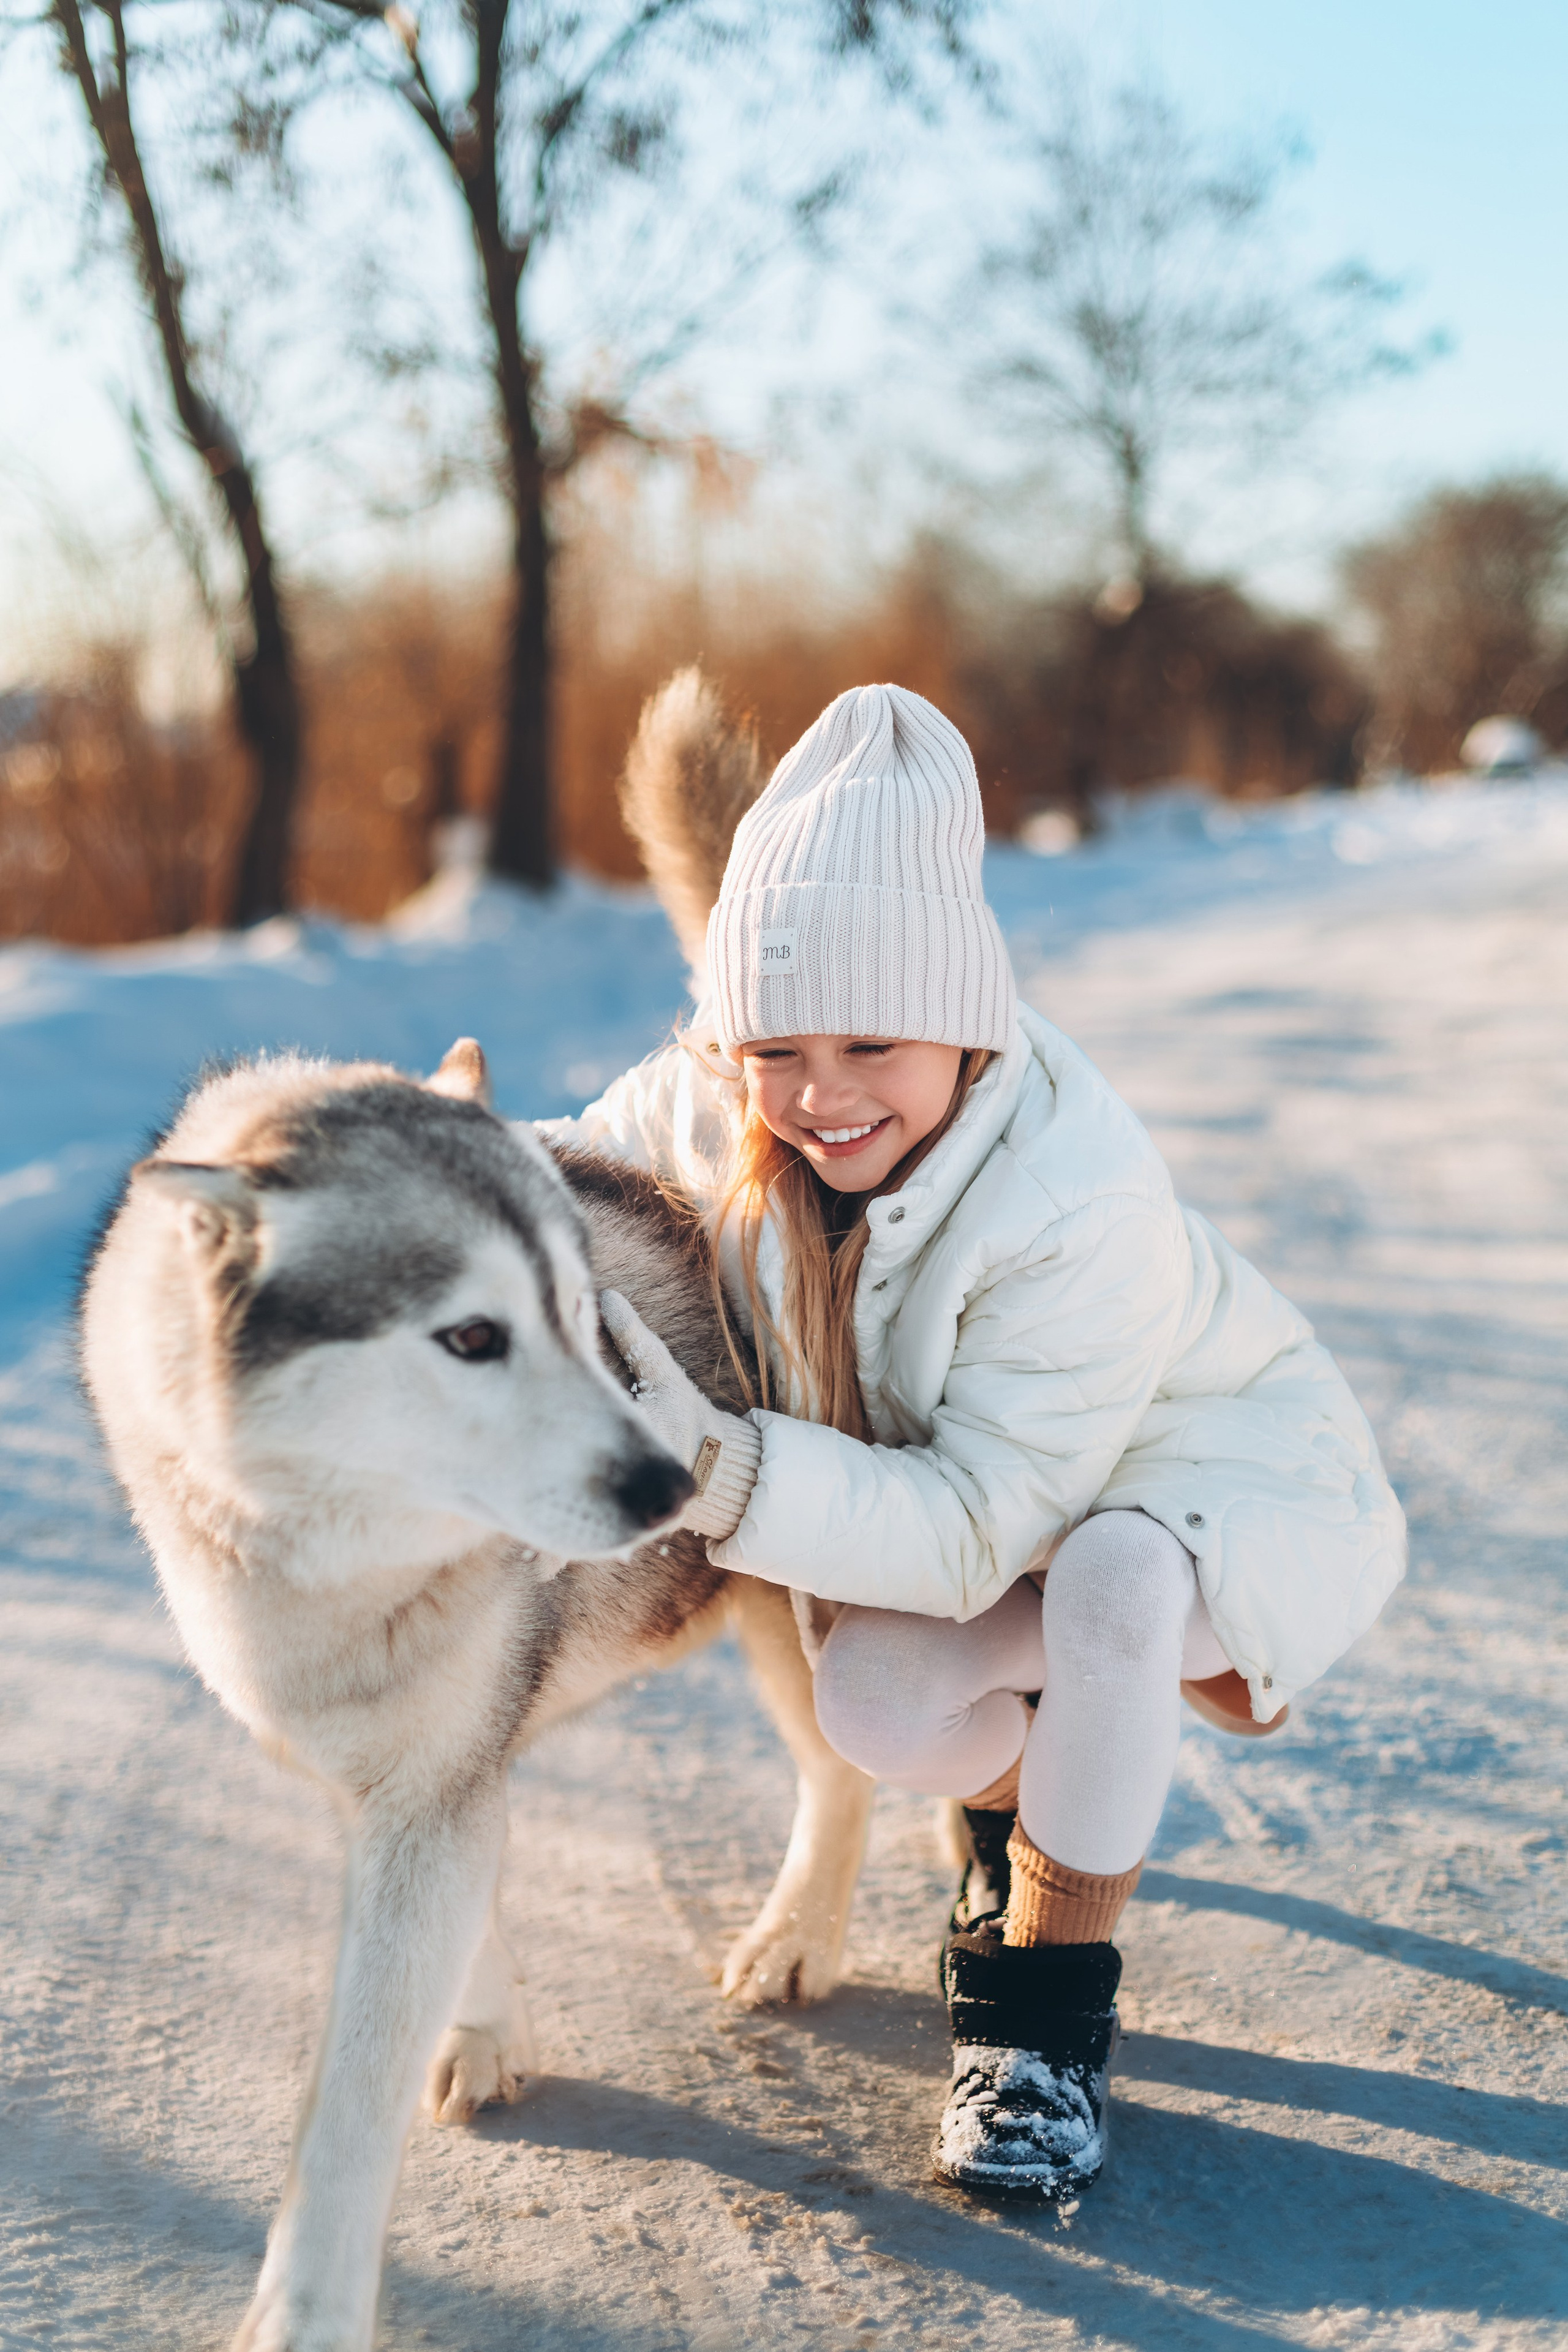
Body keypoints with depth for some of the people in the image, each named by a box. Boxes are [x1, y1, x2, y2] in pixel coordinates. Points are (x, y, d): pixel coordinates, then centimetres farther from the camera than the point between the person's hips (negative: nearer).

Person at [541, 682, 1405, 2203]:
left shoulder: (1085, 1210, -38)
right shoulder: (718, 1108, -20)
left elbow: (974, 1531, -35)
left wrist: (721, 1468, -48)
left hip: (1237, 1476, -5)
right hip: (976, 1489, 5)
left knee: (1115, 1573, -38)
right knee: (878, 1704, -23)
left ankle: (1053, 2007, -16)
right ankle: (1016, 1812, 16)